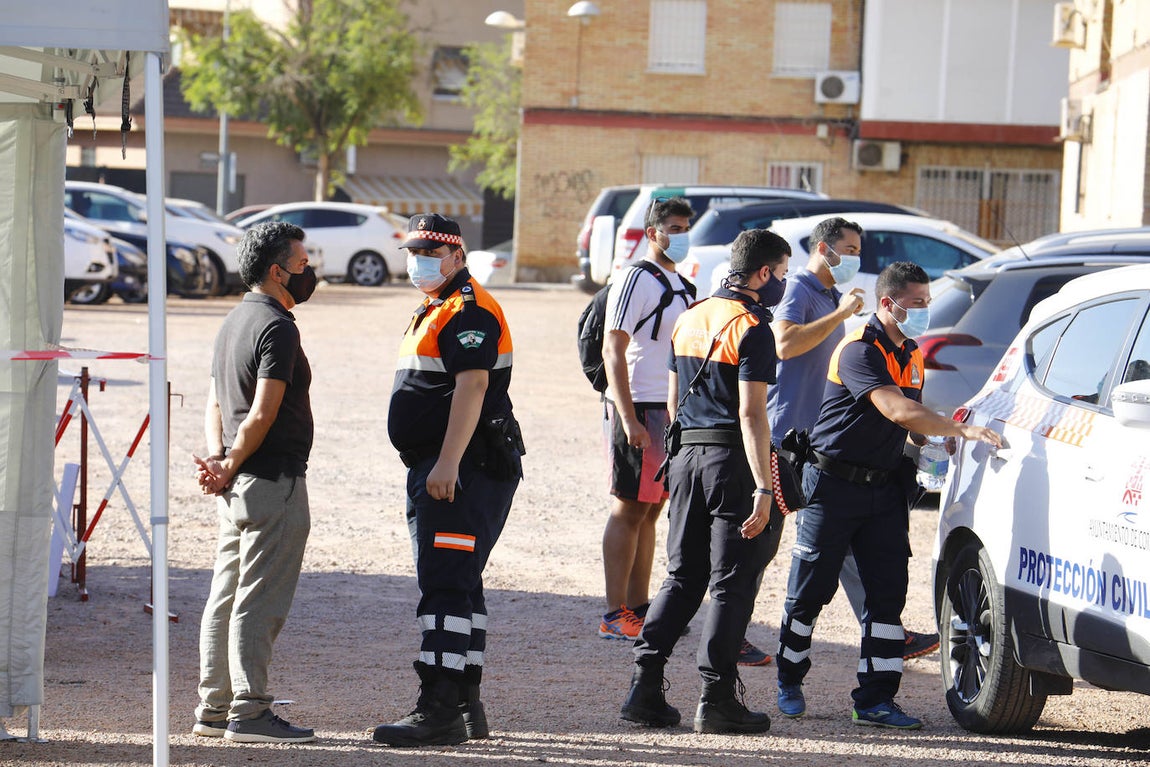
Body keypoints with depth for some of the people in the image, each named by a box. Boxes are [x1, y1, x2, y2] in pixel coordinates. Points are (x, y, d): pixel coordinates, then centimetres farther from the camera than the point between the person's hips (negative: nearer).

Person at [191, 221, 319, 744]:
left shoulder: (234, 321, 16)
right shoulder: (277, 327, -15)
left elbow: (216, 403, 14)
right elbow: (263, 415, -20)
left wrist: (218, 459, -1)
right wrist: (230, 468, -9)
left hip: (239, 486, 10)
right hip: (273, 483, -10)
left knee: (227, 599, 12)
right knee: (259, 602, -6)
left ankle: (214, 709, 17)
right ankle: (248, 713, -4)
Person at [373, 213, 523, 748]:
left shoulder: (469, 312, -12)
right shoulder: (432, 312, 22)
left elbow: (471, 388, -22)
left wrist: (447, 465, -28)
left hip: (462, 471, -11)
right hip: (437, 470, 11)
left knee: (445, 585, -14)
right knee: (458, 586, 14)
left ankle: (438, 711, -17)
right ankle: (465, 706, 20)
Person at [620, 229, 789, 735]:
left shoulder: (690, 319, 15)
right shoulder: (751, 327, -11)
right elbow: (751, 413, -18)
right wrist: (763, 489, -20)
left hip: (688, 456, 7)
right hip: (731, 460, -7)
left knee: (682, 576, 12)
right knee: (732, 582, -2)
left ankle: (644, 686, 5)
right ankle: (716, 698, -3)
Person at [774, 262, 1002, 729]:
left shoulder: (911, 356, 11)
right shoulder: (860, 351, -17)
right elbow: (896, 411, -30)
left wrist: (936, 444, 0)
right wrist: (961, 430, -34)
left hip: (884, 487, 7)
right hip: (834, 484, -7)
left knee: (889, 593, -2)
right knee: (810, 590, 2)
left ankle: (876, 700, 1)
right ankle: (789, 684, 20)